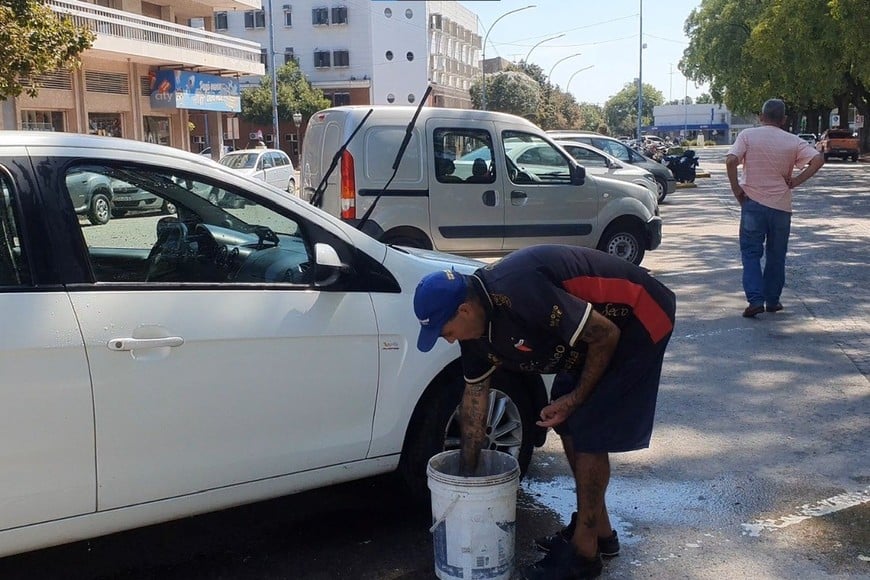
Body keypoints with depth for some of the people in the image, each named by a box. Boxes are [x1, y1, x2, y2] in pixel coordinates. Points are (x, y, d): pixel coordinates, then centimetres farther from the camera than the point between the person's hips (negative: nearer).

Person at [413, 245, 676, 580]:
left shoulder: (518, 295, -34)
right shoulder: (477, 318, -5)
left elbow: (606, 335, -26)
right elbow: (475, 394, 6)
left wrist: (576, 398, -13)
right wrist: (466, 476, 12)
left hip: (638, 319, -9)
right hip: (597, 327, 9)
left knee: (588, 431, -7)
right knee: (567, 423, 11)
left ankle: (584, 551, 8)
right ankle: (599, 529, 27)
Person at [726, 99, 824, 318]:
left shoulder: (748, 135, -4)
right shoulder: (793, 141, 0)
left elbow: (730, 160, -17)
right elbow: (818, 160, -12)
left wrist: (736, 188, -7)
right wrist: (796, 181, -4)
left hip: (753, 203, -1)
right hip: (781, 205, 2)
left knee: (751, 253, 6)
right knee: (776, 256, 15)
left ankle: (755, 300, -6)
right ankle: (772, 300, 21)